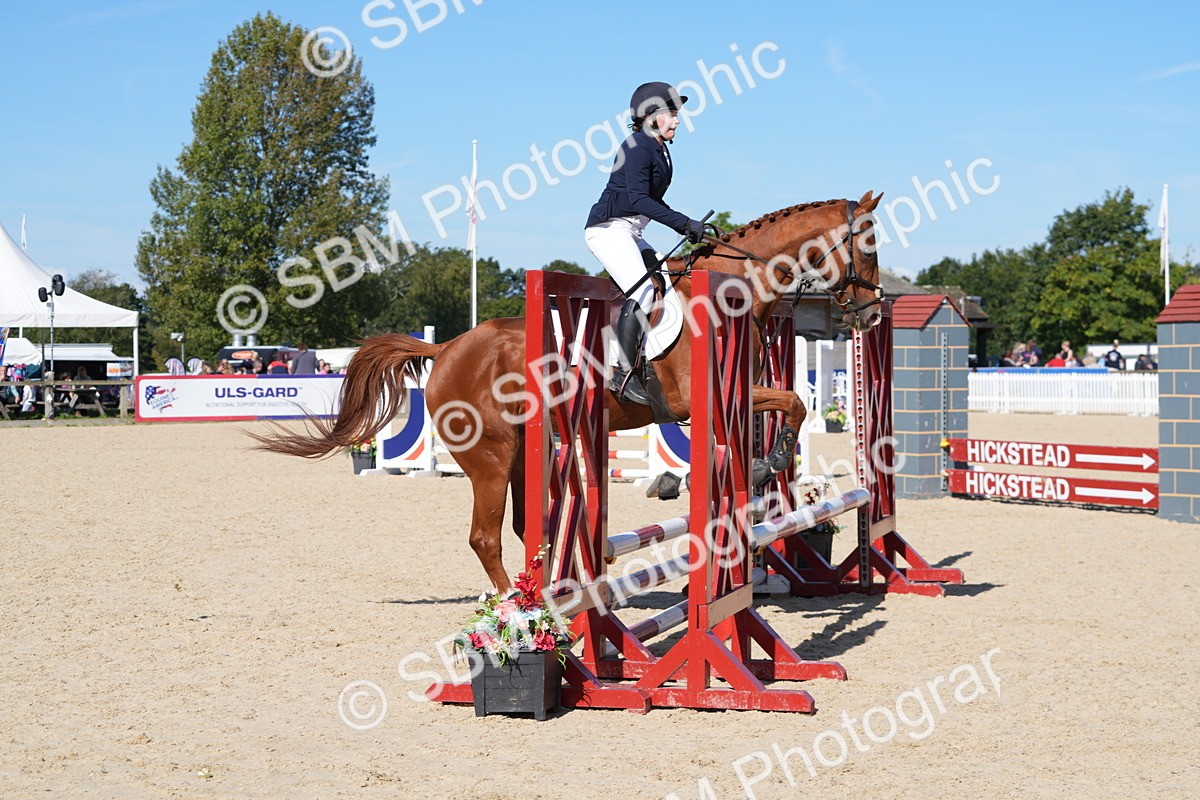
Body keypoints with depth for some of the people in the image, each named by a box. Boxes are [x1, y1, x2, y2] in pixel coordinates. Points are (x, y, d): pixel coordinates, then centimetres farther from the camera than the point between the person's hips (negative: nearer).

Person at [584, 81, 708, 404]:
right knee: (642, 291, -22)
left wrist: (687, 230, 13)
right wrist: (684, 222, -27)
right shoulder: (637, 147, -13)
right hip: (608, 227, -10)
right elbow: (639, 199, -24)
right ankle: (624, 374, -25)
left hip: (631, 233, 10)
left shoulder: (660, 151, 16)